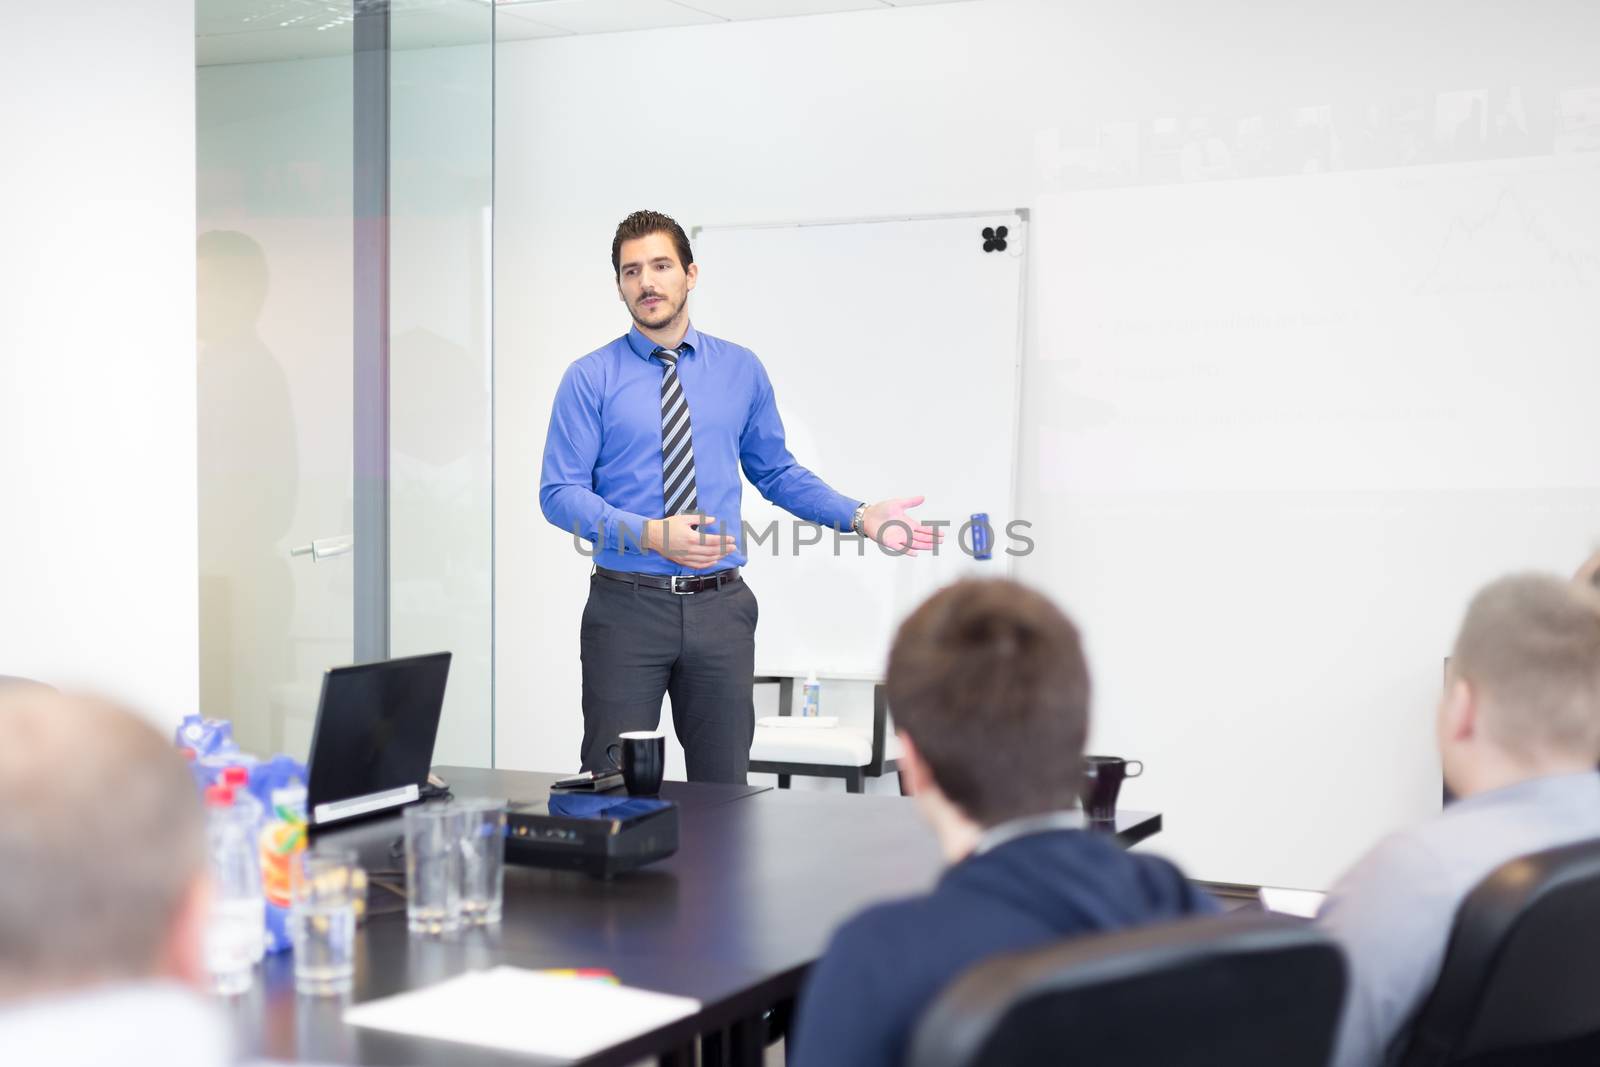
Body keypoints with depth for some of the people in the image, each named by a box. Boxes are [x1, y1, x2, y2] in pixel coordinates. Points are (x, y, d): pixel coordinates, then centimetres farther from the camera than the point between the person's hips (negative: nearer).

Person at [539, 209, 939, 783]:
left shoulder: (741, 370, 8)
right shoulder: (591, 379, -1)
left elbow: (776, 472, 14)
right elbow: (560, 493, -7)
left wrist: (860, 516, 0)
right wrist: (650, 534, -22)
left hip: (720, 607, 2)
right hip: (628, 605, -2)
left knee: (724, 786, 10)